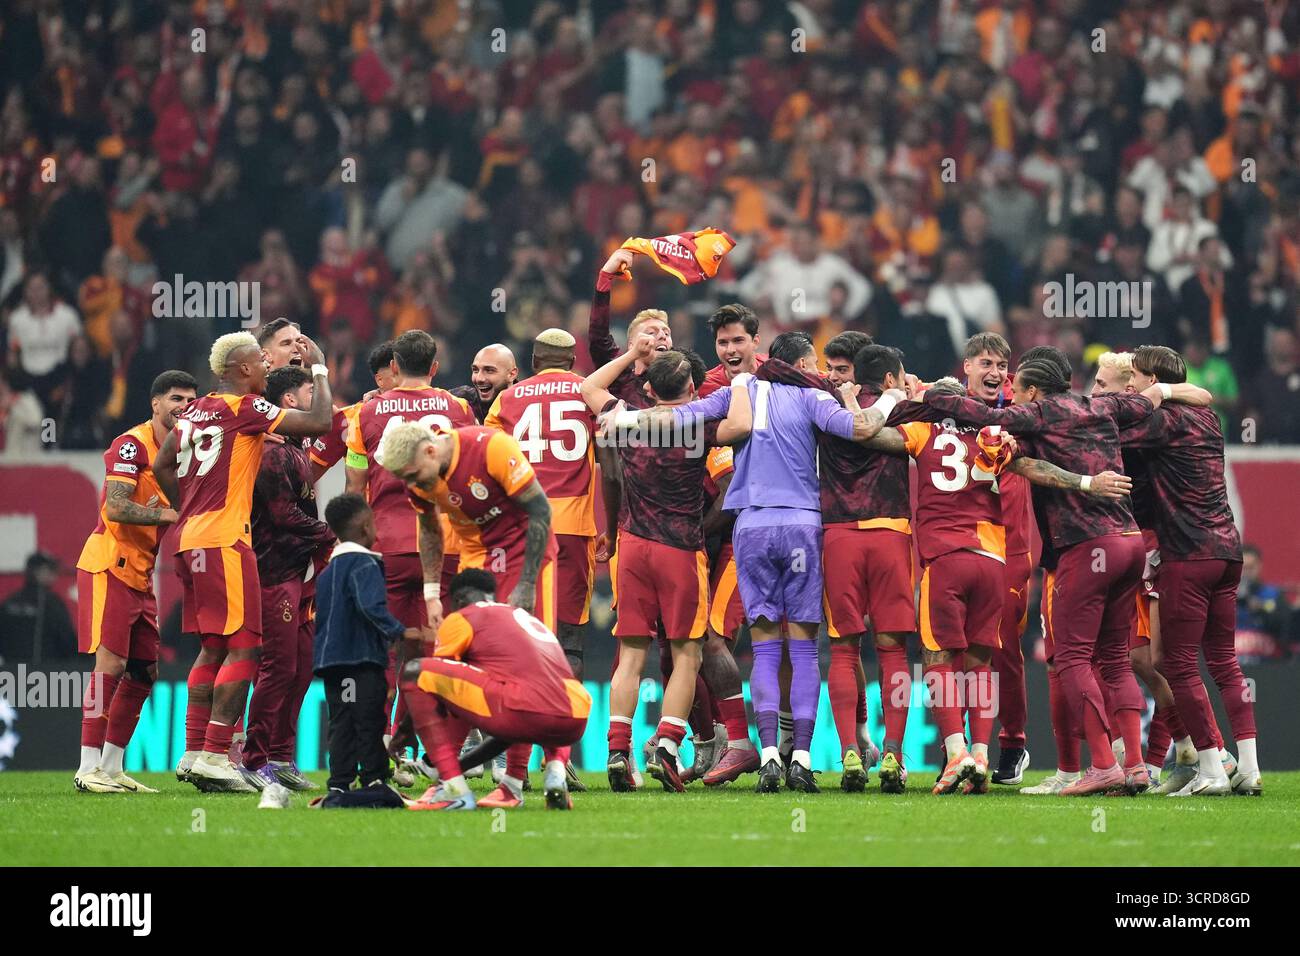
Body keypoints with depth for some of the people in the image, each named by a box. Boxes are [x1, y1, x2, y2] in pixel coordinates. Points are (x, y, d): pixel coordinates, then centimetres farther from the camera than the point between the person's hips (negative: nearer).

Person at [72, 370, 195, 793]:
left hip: (141, 576, 9)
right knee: (111, 664, -14)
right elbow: (116, 508, -22)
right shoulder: (132, 445, -12)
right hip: (109, 565, -9)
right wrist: (168, 513, -24)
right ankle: (88, 768, -13)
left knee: (144, 671, 7)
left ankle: (112, 767, 14)